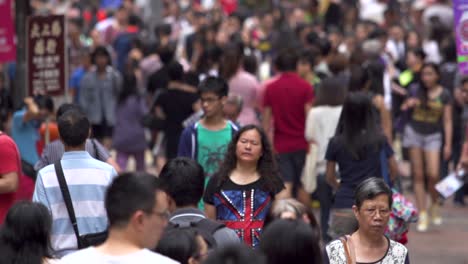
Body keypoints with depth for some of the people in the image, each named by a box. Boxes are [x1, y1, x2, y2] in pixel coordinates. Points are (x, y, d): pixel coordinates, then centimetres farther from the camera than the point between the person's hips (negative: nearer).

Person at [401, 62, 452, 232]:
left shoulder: (444, 95, -1)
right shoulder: (415, 90, 1)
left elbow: (447, 121, 1)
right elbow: (404, 108, 13)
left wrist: (448, 144, -4)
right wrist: (408, 104, -11)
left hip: (433, 135, -1)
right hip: (414, 132, 1)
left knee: (433, 174, -15)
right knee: (418, 175, 1)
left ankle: (434, 205, 13)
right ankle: (422, 214, 5)